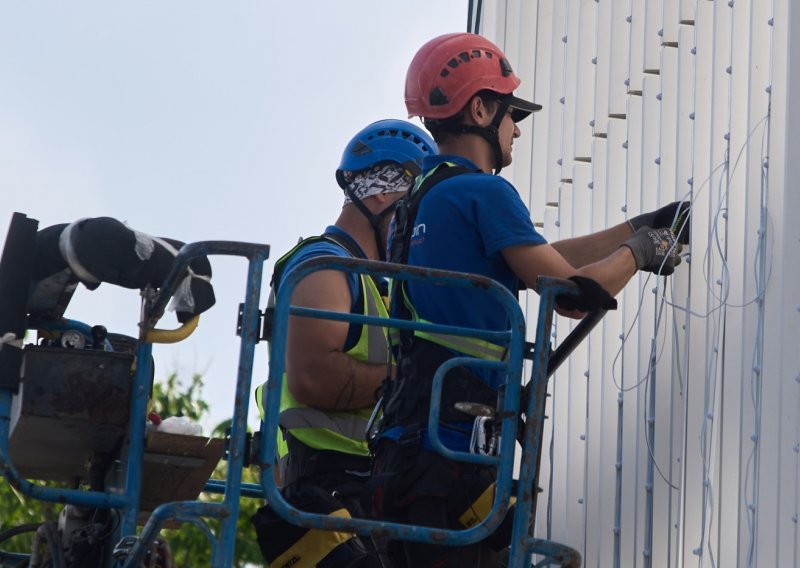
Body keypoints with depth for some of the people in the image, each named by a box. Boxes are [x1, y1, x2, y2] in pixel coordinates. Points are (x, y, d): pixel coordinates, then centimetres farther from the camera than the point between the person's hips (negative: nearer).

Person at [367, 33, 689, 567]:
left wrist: (640, 227, 31)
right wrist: (639, 250, 10)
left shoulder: (420, 198, 20)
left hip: (405, 443, 9)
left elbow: (544, 258, 26)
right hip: (451, 450, -9)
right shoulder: (484, 192, -8)